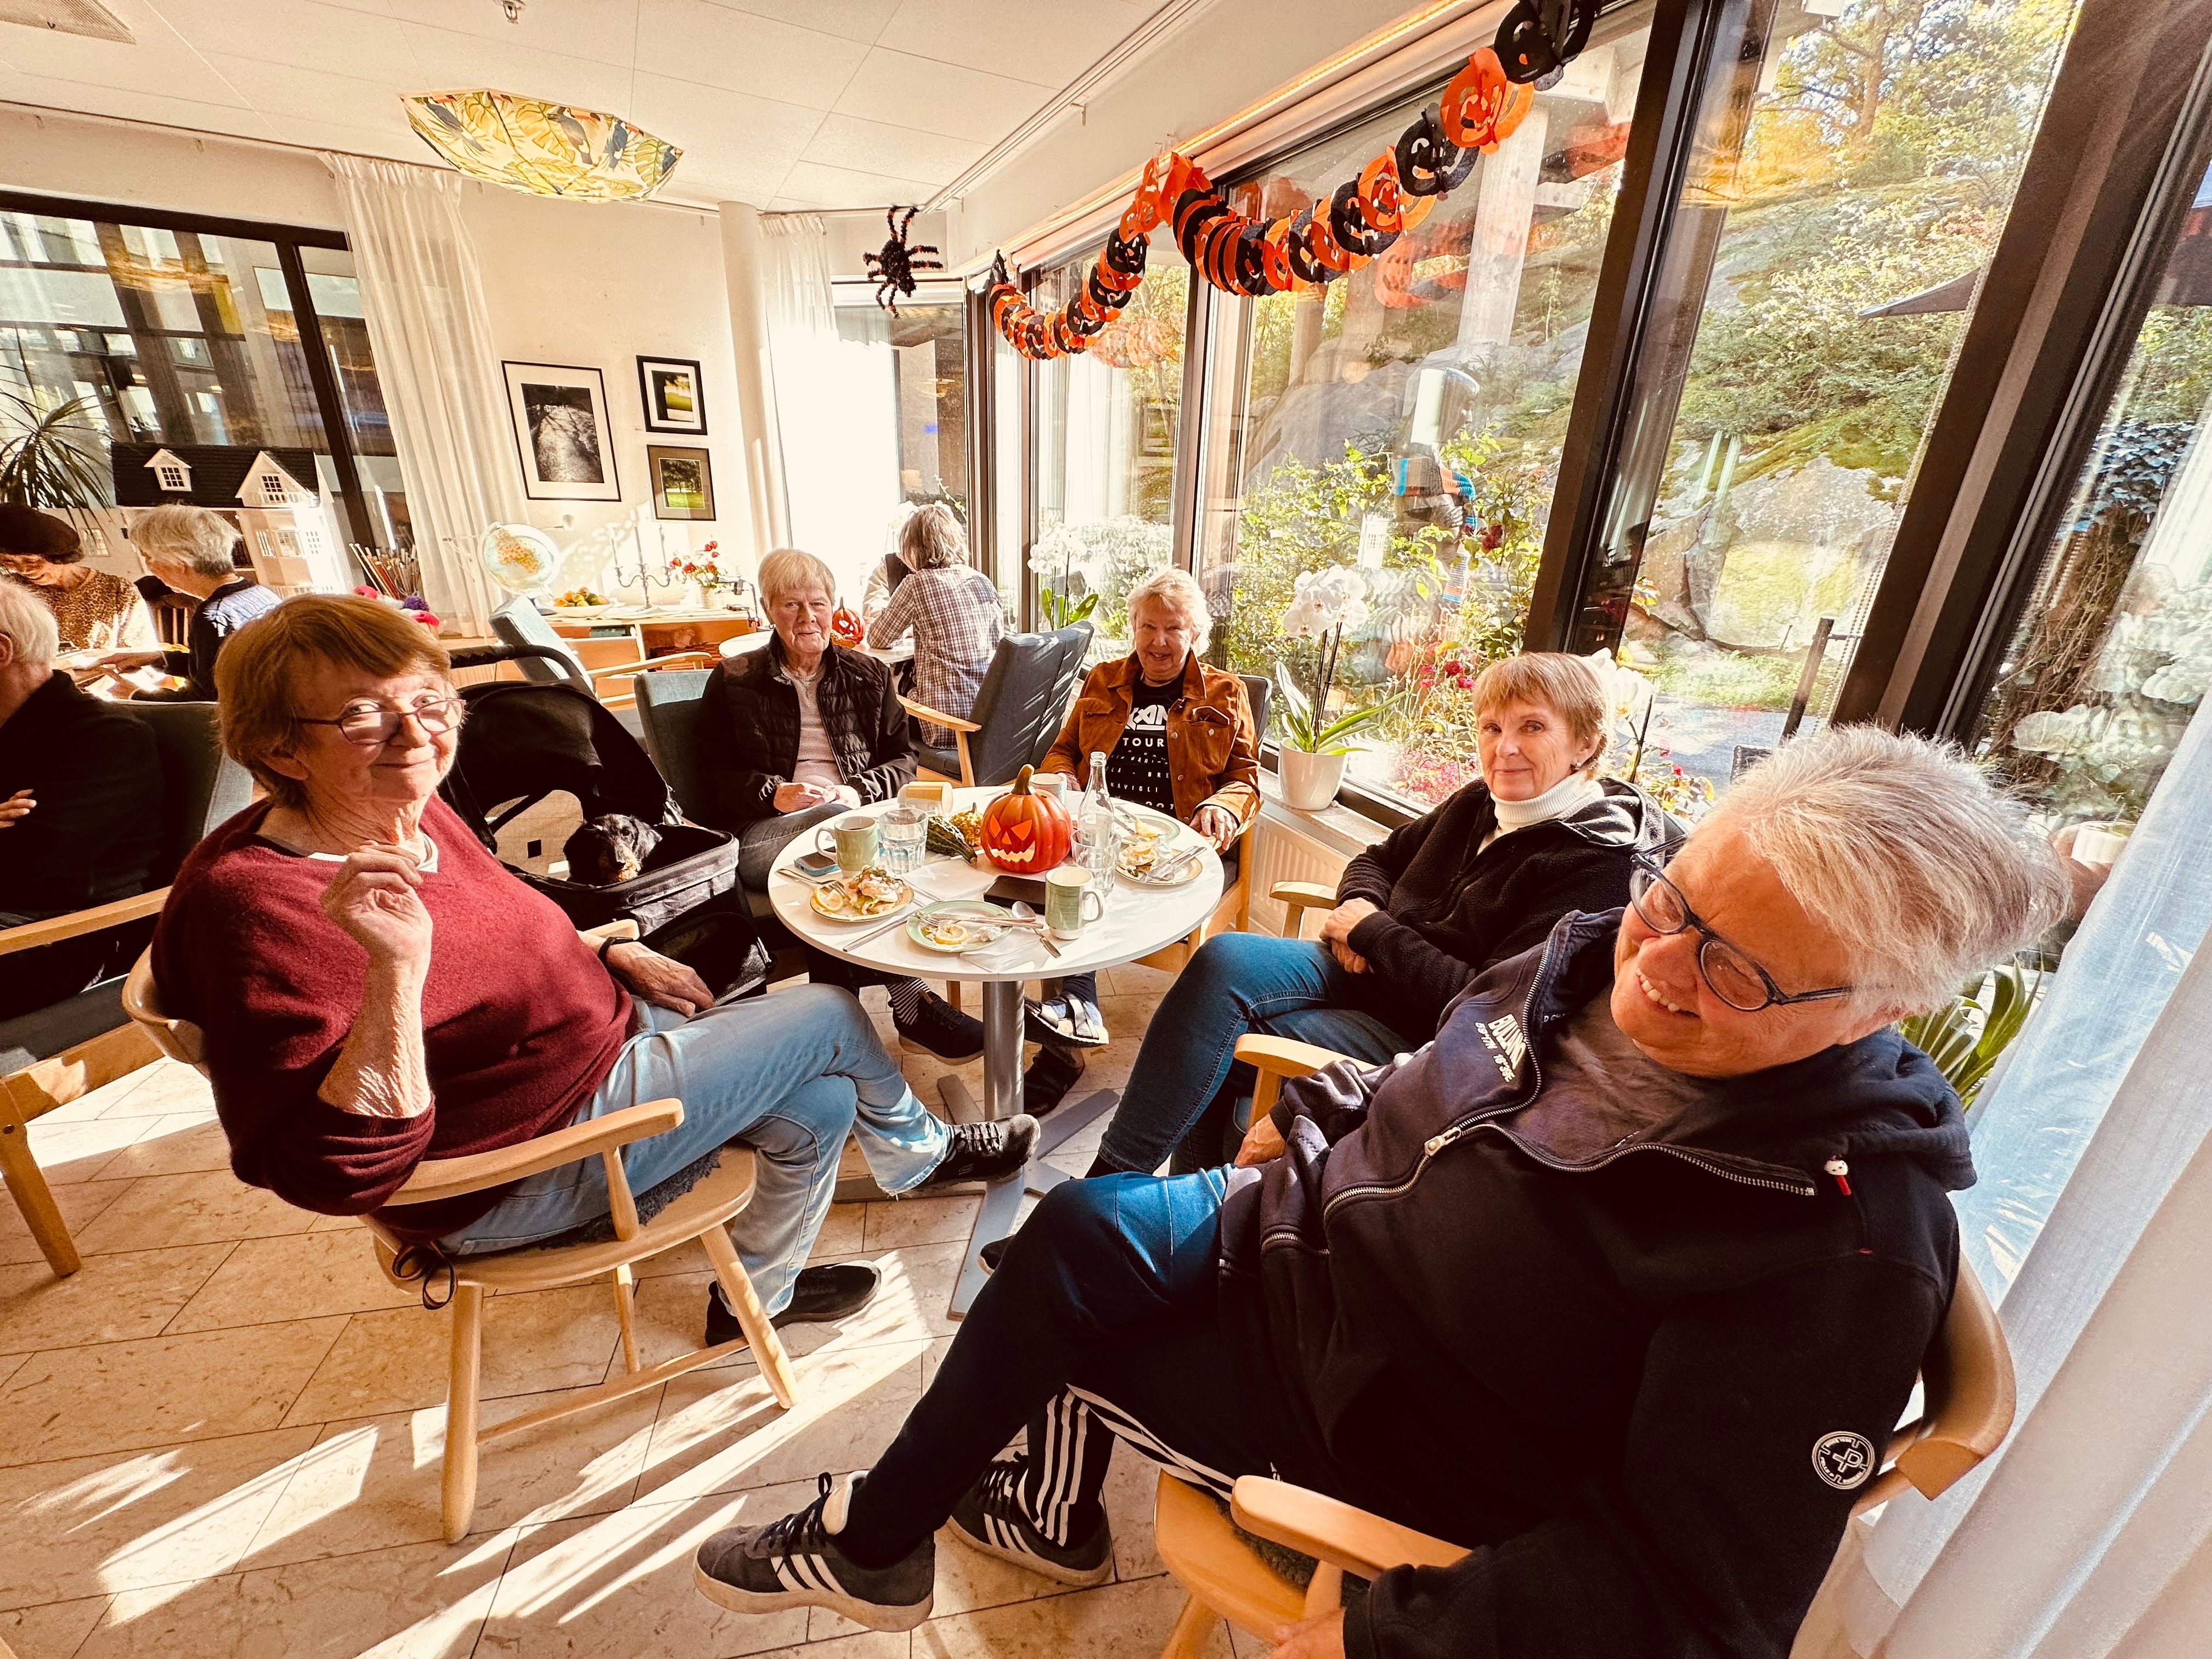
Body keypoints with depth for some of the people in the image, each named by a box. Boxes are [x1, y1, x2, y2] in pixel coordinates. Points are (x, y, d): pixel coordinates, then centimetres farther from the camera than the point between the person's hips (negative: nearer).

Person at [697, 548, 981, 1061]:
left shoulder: (869, 676, 18)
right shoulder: (734, 682, 14)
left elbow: (903, 759, 14)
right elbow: (717, 778, 10)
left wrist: (859, 790, -7)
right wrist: (776, 794, -11)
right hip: (764, 831, -1)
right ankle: (912, 1004, -37)